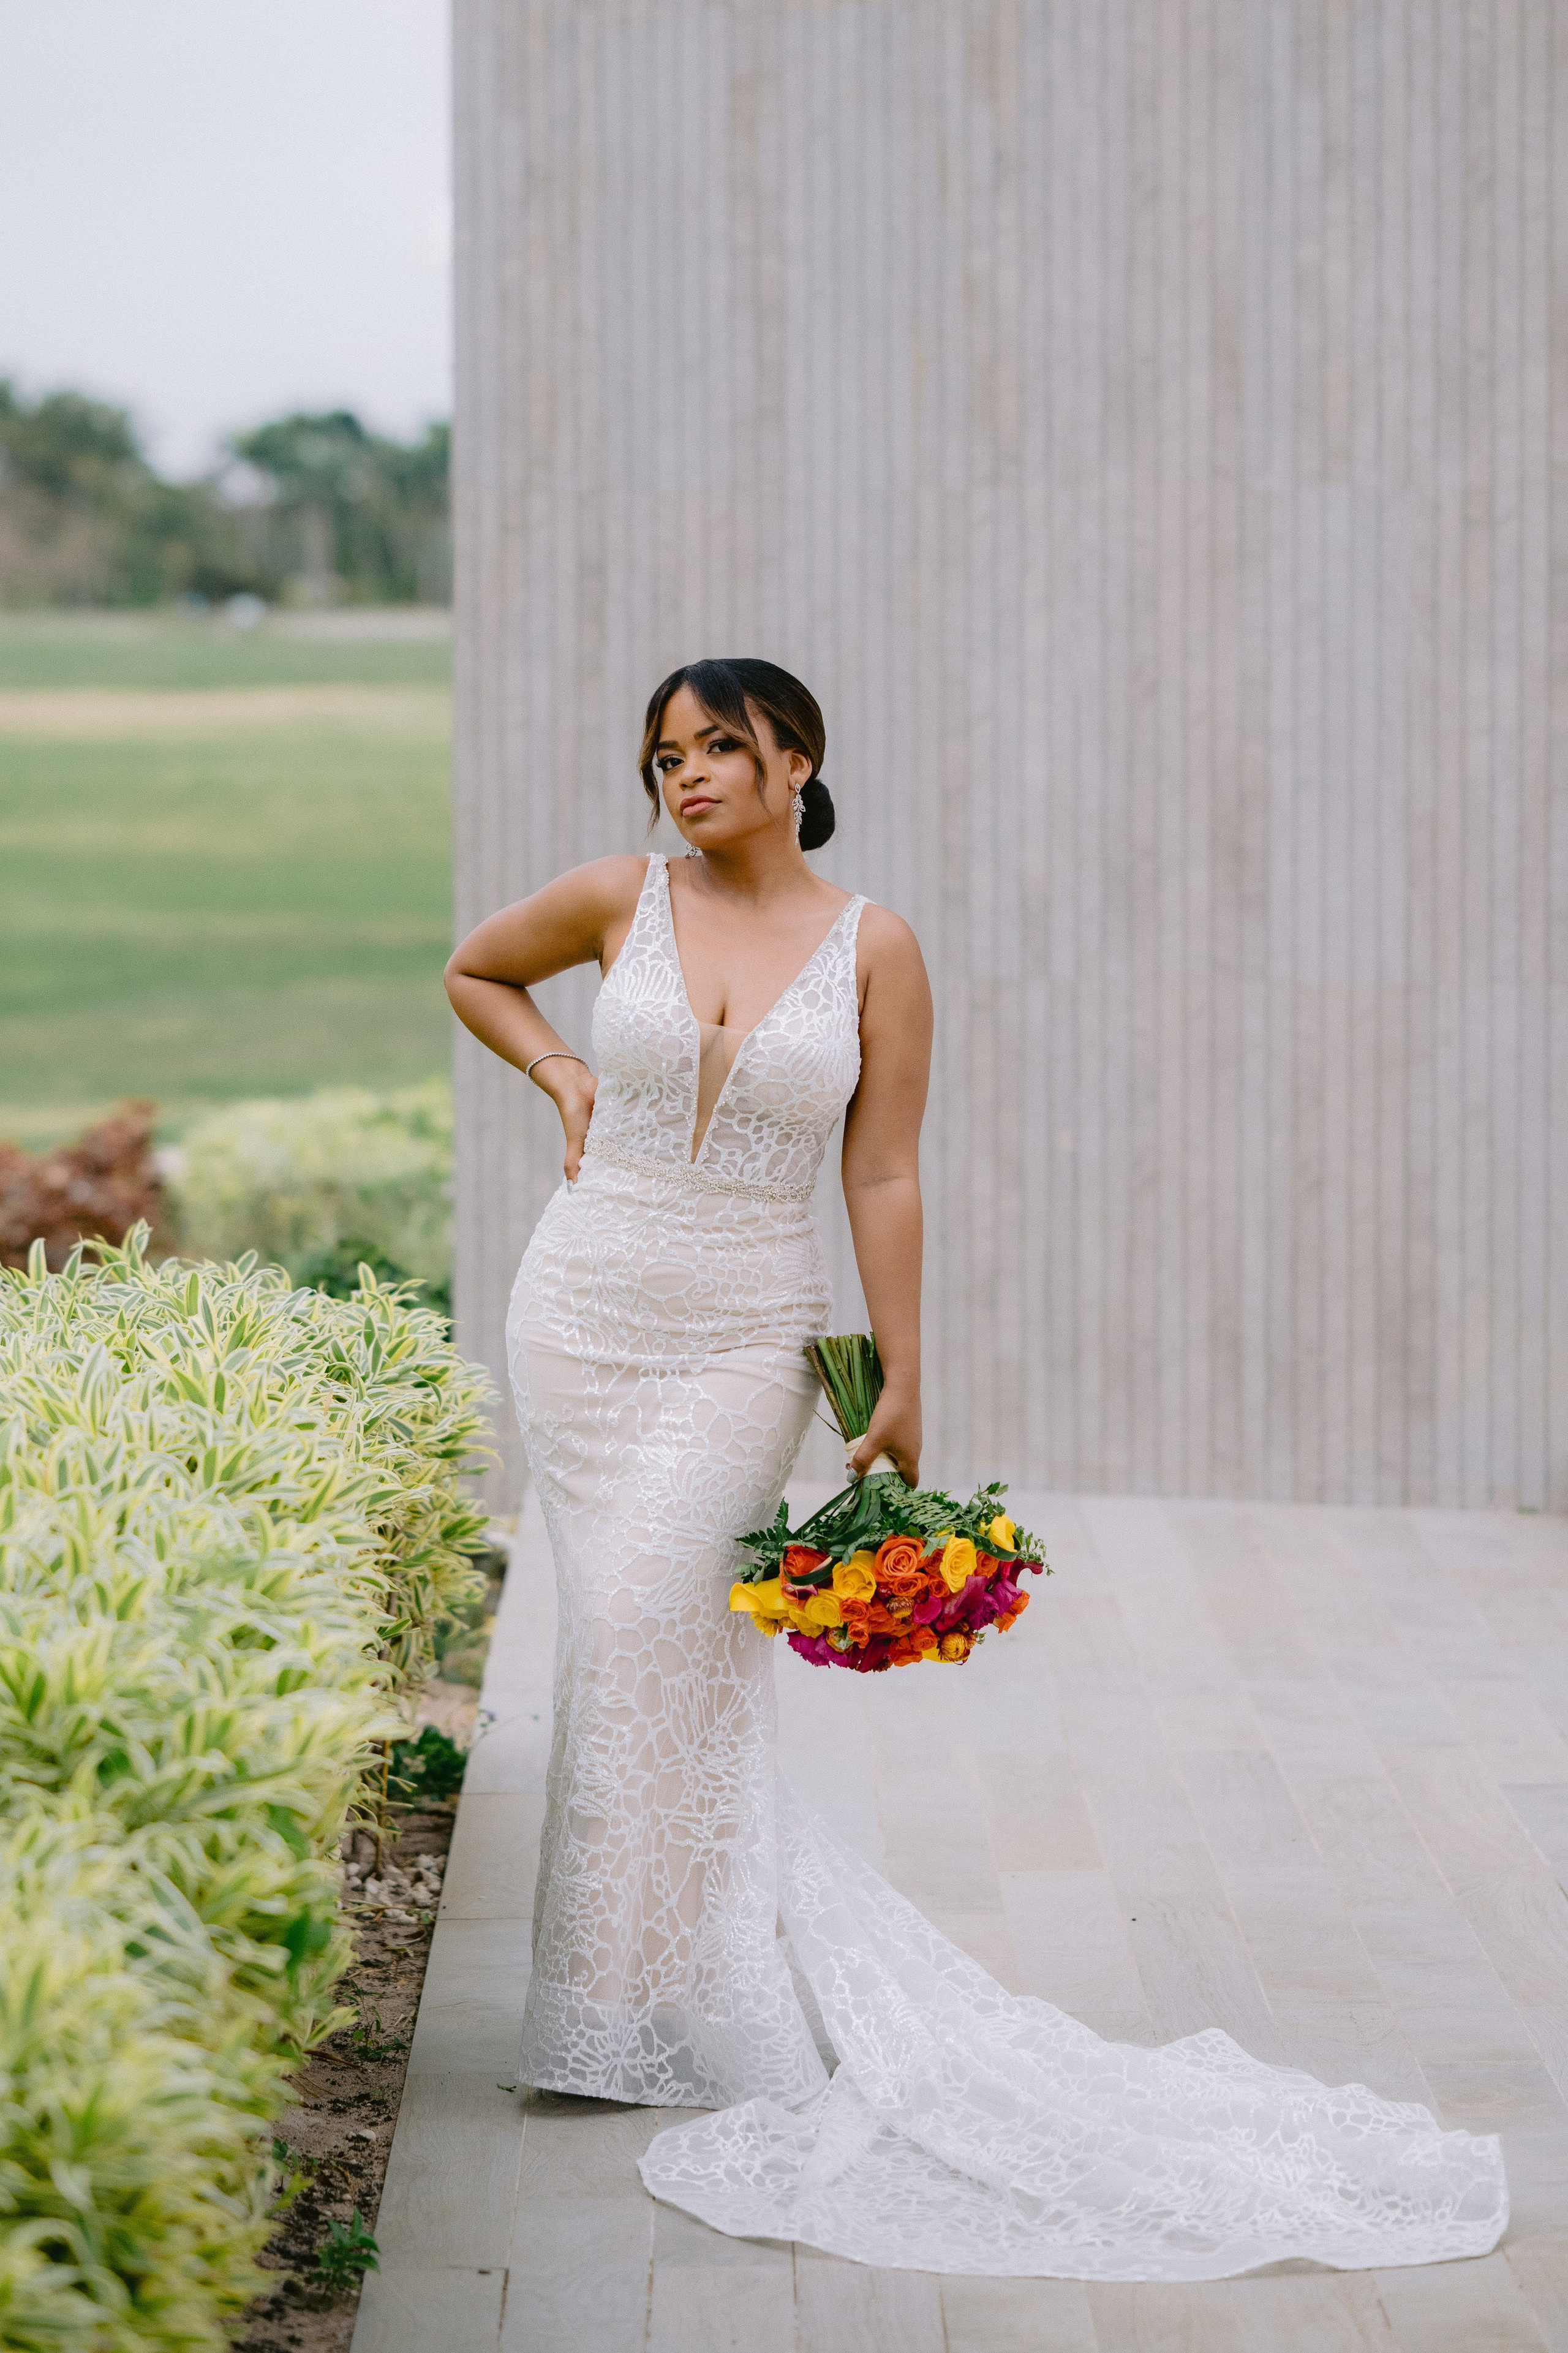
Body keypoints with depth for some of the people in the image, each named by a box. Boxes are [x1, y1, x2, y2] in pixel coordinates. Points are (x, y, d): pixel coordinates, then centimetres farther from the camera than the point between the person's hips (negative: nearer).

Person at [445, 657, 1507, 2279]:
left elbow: (883, 1179, -1)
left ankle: (638, 2012, 0)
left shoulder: (872, 950, -2)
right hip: (588, 1304, 3)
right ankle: (681, 1984, 15)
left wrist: (901, 1390, -1)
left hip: (744, 1336, -2)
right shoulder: (622, 900, 2)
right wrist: (561, 1072, 5)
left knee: (650, 1634, -11)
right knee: (628, 1644, 2)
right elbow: (473, 968, 22)